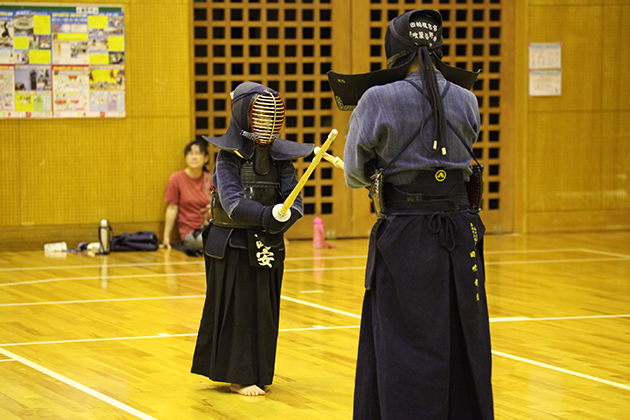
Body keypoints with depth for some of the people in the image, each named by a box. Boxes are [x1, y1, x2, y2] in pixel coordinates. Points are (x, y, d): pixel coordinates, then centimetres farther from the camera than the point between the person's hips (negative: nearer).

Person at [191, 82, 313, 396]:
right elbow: (233, 202, -23)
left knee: (265, 309, 10)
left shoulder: (281, 157, 2)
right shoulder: (229, 158, -10)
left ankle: (259, 373, 22)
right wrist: (268, 216, -37)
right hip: (233, 246, -4)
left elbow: (294, 202, -6)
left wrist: (280, 223, -26)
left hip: (268, 247, 4)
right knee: (238, 308, 0)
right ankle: (238, 376, 8)